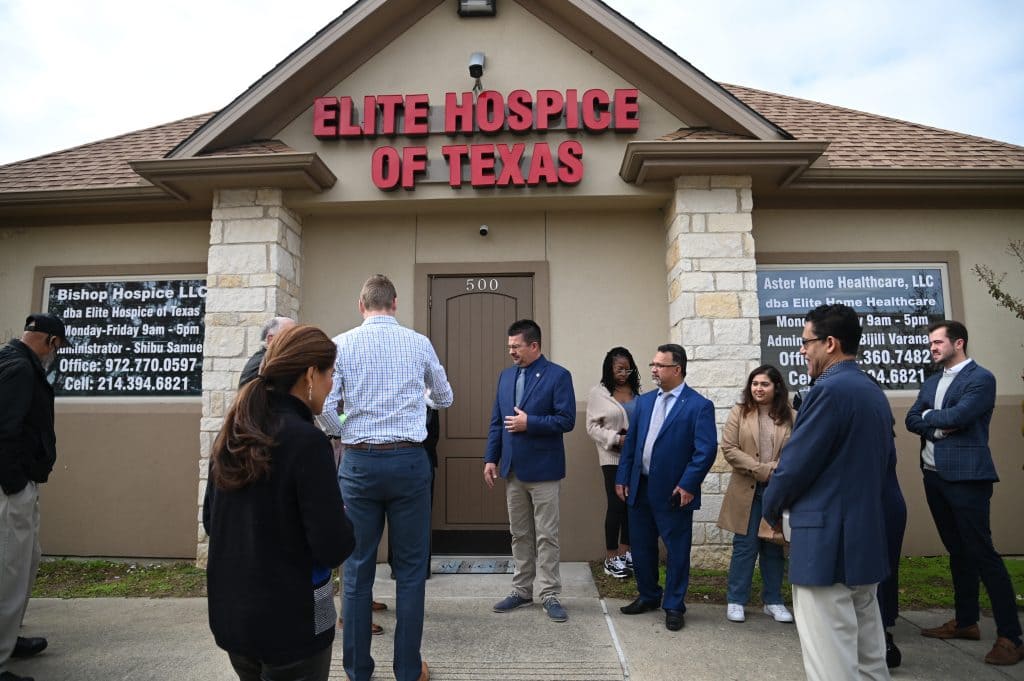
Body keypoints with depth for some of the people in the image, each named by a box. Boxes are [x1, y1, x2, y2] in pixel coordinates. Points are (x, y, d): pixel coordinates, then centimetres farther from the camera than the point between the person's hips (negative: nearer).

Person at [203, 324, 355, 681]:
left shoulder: (232, 434, 0)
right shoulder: (306, 440, -23)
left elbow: (211, 521, 11)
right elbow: (334, 548, -21)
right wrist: (344, 516, -2)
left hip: (230, 612, 7)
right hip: (289, 619, -7)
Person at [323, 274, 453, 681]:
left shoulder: (341, 345, -2)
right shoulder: (419, 344, 2)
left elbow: (324, 410, -7)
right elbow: (445, 398, 15)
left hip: (359, 463, 0)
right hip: (409, 461, 0)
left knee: (358, 570, 12)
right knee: (410, 569, 11)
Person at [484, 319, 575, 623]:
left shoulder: (558, 375, -8)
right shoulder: (505, 376, 10)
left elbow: (567, 420, -14)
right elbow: (496, 421, 11)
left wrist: (529, 422, -18)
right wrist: (491, 458, 4)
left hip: (543, 470, -6)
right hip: (513, 469, 6)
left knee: (546, 536, 3)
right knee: (519, 535, 15)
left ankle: (550, 595, 14)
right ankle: (522, 590, 27)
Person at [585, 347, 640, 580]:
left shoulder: (635, 391, 8)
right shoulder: (598, 393, -3)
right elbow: (592, 427, -5)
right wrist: (616, 439, -16)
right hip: (613, 457, -4)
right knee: (616, 505, -3)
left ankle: (625, 552, 24)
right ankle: (611, 558, 10)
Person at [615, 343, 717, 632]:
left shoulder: (699, 405, -8)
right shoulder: (644, 401, 9)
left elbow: (707, 449, -14)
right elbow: (630, 442, 10)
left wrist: (688, 484, -18)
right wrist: (622, 478, 5)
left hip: (673, 492, -6)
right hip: (639, 489, 6)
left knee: (677, 551, 7)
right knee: (641, 547, 16)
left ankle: (674, 606, 24)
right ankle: (648, 596, 35)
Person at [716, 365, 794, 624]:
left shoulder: (789, 416, 3)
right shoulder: (739, 412, 0)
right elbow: (729, 449, -7)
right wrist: (761, 470, -14)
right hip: (747, 490, -1)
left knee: (774, 546, 12)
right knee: (745, 545, 4)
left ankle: (773, 601, 26)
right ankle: (735, 601, 16)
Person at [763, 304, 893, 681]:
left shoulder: (829, 389, -17)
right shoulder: (875, 392, 11)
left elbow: (795, 463, -16)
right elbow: (886, 458, 19)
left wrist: (772, 508, 1)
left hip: (827, 539, -10)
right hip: (866, 535, 10)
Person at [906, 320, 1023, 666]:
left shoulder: (981, 378, -7)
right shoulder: (931, 382, 15)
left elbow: (957, 416, -19)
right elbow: (912, 420, 6)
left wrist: (929, 415, -1)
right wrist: (939, 428, -12)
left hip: (966, 477, -7)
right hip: (934, 476, 7)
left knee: (981, 552, -6)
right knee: (957, 551, 15)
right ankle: (966, 621, 25)